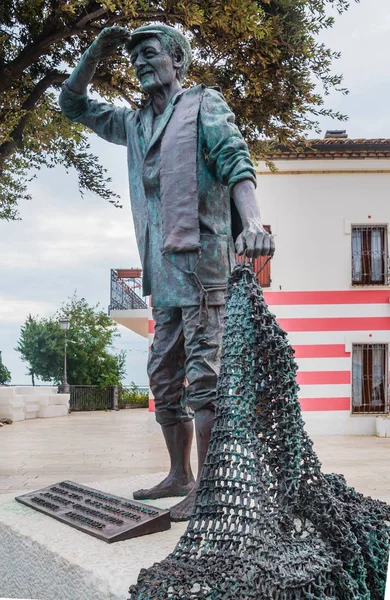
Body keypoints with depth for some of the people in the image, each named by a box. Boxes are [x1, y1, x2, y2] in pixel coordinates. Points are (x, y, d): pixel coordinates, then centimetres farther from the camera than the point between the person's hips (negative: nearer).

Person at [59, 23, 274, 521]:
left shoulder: (203, 103, 4)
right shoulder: (135, 123, 23)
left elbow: (235, 160, -11)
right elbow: (73, 103, 30)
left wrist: (252, 221, -29)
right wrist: (95, 54, 13)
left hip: (201, 259, -8)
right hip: (163, 270, 8)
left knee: (202, 373, -9)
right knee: (164, 375, 11)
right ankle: (180, 476, 23)